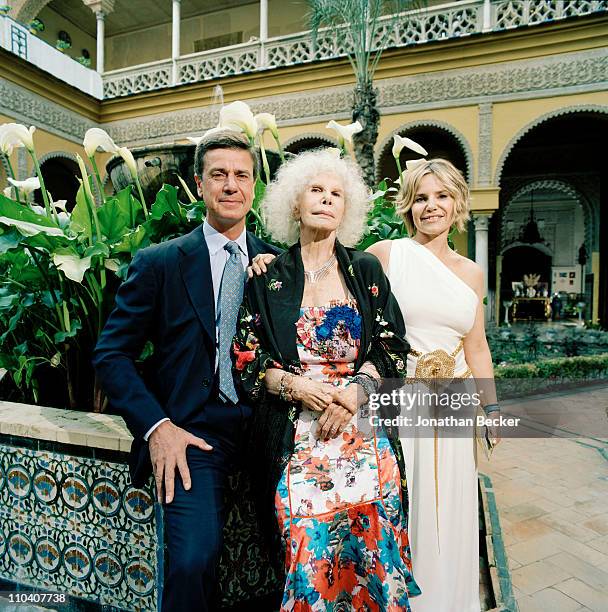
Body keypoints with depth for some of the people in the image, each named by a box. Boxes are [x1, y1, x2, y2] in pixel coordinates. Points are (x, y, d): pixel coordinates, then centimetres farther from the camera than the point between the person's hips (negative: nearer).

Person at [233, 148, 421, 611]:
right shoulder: (268, 277, 6)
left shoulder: (366, 270, 8)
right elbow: (247, 355, 3)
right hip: (292, 430, 0)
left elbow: (392, 347, 4)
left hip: (362, 422, 1)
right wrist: (294, 385, -12)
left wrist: (355, 391, -11)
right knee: (304, 536, -6)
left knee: (367, 531, -6)